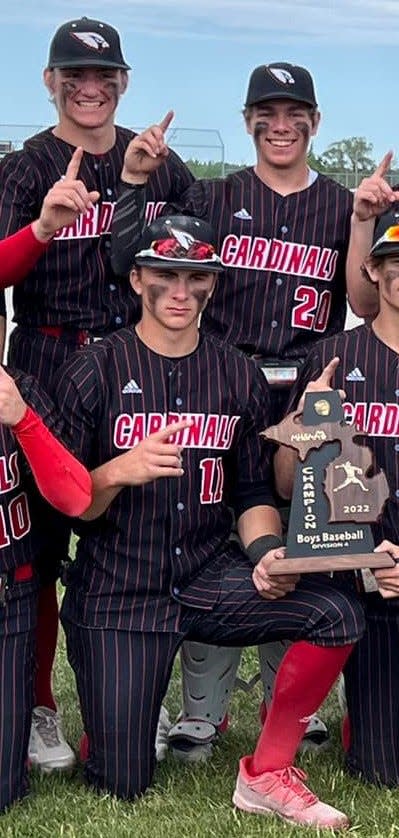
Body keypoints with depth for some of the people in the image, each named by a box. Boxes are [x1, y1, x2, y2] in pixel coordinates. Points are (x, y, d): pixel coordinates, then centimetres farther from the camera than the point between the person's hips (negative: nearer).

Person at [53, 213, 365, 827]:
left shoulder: (240, 378, 7)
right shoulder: (93, 373, -3)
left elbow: (252, 493, 10)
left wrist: (267, 552, -10)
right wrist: (120, 471, -24)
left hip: (209, 579, 3)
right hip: (118, 592, -2)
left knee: (338, 612, -24)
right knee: (122, 788, -3)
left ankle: (267, 774, -6)